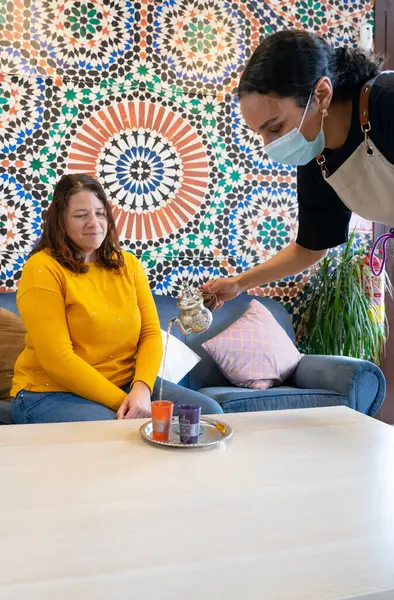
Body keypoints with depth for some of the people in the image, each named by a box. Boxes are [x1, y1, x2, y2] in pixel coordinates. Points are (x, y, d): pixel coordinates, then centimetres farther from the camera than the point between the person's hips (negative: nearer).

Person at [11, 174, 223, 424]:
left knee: (209, 412, -6)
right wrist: (120, 402, -20)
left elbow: (151, 332, 1)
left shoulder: (128, 264, 7)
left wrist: (141, 388, -17)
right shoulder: (43, 268, -11)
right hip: (54, 393, -5)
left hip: (128, 384, 6)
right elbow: (57, 358, -17)